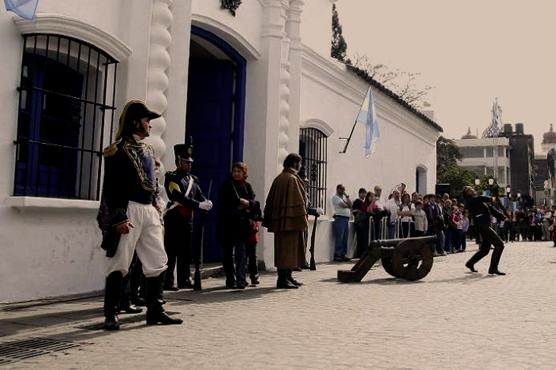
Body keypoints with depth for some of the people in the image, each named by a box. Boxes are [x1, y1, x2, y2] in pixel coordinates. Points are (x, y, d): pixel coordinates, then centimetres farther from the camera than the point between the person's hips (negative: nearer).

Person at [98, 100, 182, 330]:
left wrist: (157, 212, 16)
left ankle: (155, 311, 16)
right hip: (129, 210, -8)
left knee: (158, 262, 8)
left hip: (149, 210, 8)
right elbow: (111, 186, -12)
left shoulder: (148, 149, 17)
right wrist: (119, 218, -18)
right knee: (119, 263, -3)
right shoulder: (119, 149, -7)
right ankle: (111, 315, 7)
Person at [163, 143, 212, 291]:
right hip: (174, 219, -7)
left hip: (188, 220, 7)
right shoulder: (172, 177, -7)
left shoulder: (193, 179, 16)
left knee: (186, 252, 10)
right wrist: (199, 205, -25)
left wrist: (206, 202, -14)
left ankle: (184, 281, 17)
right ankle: (167, 282, -2)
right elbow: (179, 197, -19)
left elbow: (200, 195, 10)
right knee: (171, 252, -5)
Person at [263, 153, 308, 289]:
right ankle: (283, 279, -3)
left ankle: (287, 277, 23)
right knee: (288, 248, -5)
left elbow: (270, 201, 15)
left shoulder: (278, 178, 13)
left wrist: (269, 220, 17)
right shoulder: (292, 179, -12)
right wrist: (302, 220, -15)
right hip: (291, 220, -9)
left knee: (283, 249, 14)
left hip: (279, 220, 9)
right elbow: (298, 201, -17)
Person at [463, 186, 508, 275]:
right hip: (482, 225, -10)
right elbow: (479, 199, -24)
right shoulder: (469, 200, -4)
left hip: (485, 225, 10)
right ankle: (493, 268, -11)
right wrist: (490, 199, -9)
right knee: (499, 244, -14)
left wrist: (502, 216, 13)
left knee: (485, 249, 17)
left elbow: (490, 209, 21)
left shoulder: (478, 201, 22)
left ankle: (470, 263, 29)